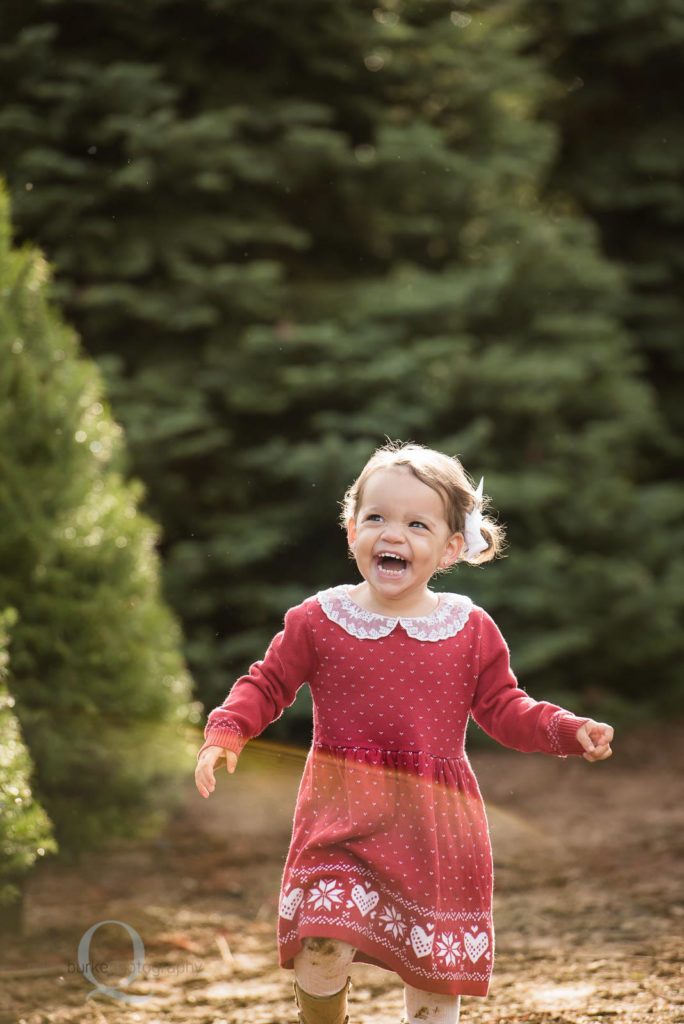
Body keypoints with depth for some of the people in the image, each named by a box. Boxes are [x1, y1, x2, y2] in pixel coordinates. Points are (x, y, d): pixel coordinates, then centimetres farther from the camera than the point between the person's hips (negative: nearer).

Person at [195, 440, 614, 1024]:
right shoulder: (319, 620, -1)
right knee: (322, 953, -18)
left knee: (435, 970, 7)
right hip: (342, 817, -2)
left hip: (436, 827, 2)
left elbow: (505, 710, 8)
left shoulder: (472, 631, 2)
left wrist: (568, 731, -7)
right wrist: (225, 735, -11)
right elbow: (266, 686, 6)